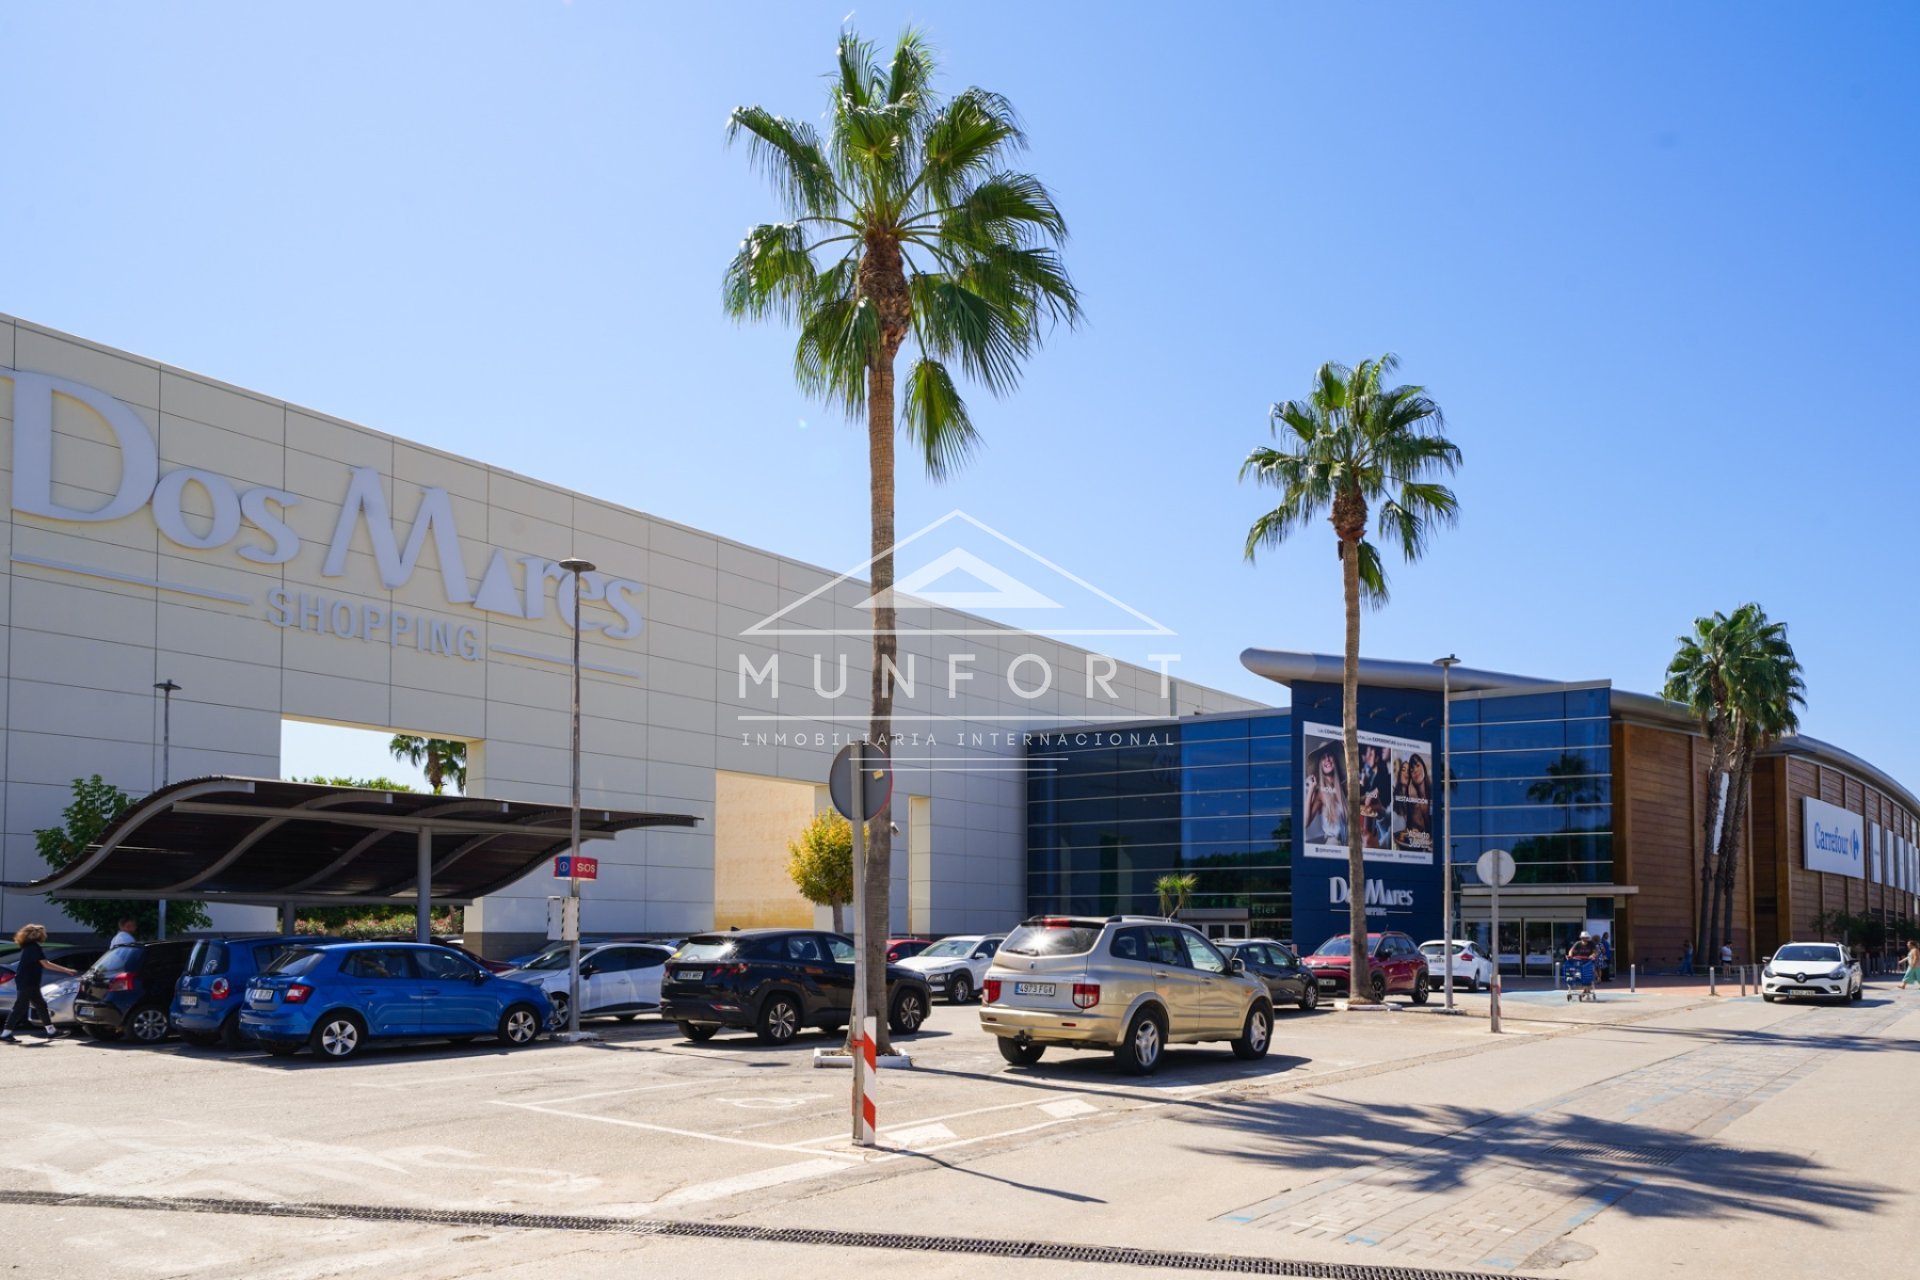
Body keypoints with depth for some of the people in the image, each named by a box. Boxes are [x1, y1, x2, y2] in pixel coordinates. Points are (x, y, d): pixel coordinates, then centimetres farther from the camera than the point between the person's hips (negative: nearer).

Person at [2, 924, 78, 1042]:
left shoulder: (29, 947, 14)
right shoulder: (34, 947, -16)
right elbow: (46, 964, -20)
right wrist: (66, 970, -18)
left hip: (30, 984, 10)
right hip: (27, 984, -10)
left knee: (41, 1005, 12)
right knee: (20, 1008, -8)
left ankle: (50, 1031, 16)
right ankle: (6, 1034, -6)